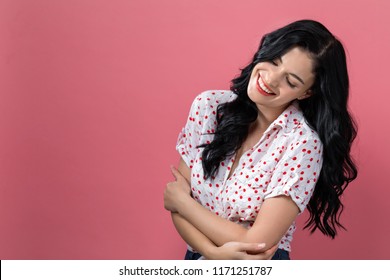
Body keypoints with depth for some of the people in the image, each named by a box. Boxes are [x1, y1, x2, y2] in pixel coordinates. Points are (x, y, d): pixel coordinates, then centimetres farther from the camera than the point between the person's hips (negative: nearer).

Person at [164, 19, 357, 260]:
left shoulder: (302, 143, -15)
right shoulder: (208, 105, -3)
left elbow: (258, 243, -17)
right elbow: (178, 205, -2)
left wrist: (183, 202, -7)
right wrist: (213, 252, -18)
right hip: (198, 258, 2)